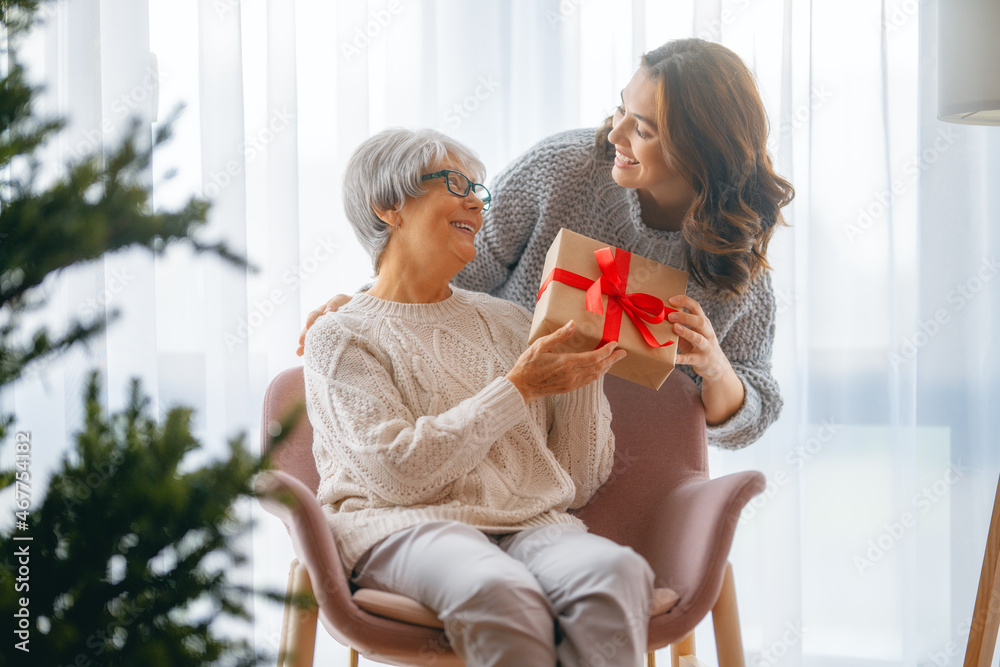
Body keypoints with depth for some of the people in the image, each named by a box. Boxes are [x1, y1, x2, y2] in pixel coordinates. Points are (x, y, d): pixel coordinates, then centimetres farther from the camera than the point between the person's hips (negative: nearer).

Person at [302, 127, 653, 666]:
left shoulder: (510, 323, 24)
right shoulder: (340, 336, 9)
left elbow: (579, 482, 19)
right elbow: (397, 474, -9)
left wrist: (586, 368, 6)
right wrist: (519, 388, -7)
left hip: (529, 525, 4)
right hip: (407, 526, -4)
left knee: (617, 571, -32)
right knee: (500, 591, -39)